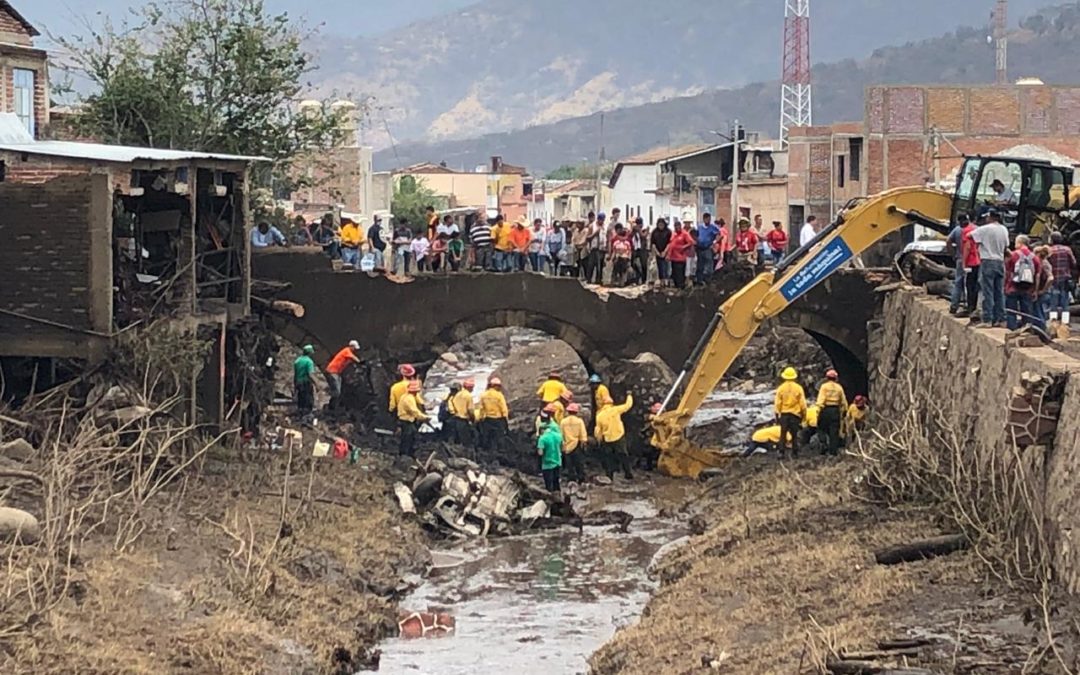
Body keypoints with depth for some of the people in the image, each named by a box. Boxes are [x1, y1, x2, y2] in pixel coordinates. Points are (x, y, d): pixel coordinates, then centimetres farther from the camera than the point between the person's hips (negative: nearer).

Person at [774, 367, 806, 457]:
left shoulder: (780, 388, -3)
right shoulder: (798, 388, -4)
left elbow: (777, 403, -2)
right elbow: (802, 404, -3)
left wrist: (777, 414, 5)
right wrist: (804, 414, 8)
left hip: (783, 413, 0)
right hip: (795, 413, 0)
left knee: (783, 433, 5)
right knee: (794, 434, 7)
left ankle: (781, 452, -1)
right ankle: (794, 452, 5)